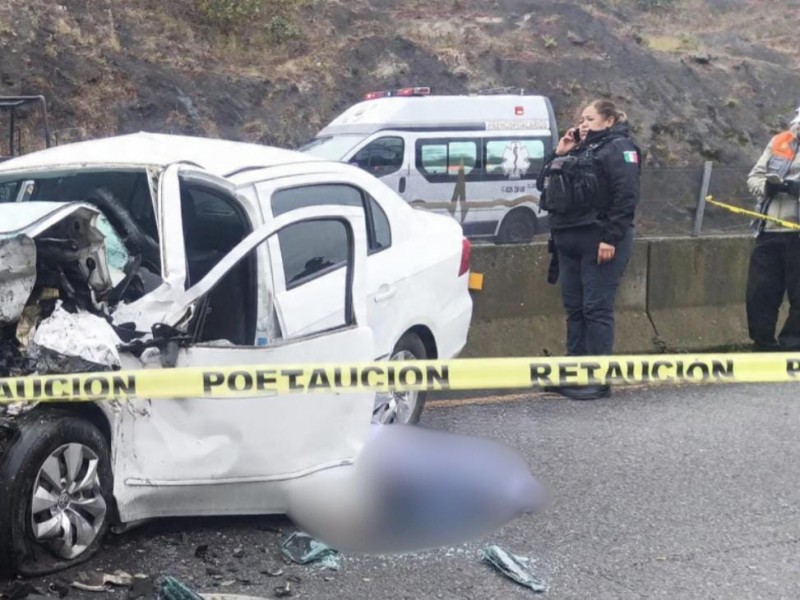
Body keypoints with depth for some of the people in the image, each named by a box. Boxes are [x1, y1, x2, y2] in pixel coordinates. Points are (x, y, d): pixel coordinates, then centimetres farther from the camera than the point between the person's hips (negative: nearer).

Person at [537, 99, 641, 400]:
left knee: (597, 308, -7)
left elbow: (627, 197, -15)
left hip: (600, 241, -8)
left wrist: (611, 238, -21)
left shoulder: (619, 149, -4)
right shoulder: (579, 151, 21)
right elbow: (545, 185, 20)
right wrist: (559, 155, 8)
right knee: (574, 307, 10)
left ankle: (599, 379, -3)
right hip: (569, 240, 8)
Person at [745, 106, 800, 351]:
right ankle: (764, 347, 20)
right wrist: (767, 185, -8)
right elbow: (753, 177, 13)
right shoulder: (779, 143, 11)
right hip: (769, 232, 4)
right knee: (759, 294, 7)